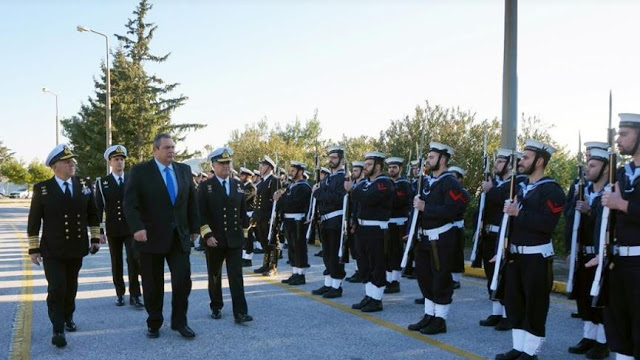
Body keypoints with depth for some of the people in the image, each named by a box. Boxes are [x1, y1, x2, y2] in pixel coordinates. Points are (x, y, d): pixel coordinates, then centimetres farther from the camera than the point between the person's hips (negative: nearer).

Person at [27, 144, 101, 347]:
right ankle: (58, 330, -2)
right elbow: (33, 221, -2)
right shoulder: (42, 188, -5)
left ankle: (68, 317, 35)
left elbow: (92, 214, 10)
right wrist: (34, 248, -4)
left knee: (71, 287, 15)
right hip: (52, 250, -3)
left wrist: (95, 238, 8)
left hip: (76, 248, 3)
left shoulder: (84, 185, 2)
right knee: (56, 289, -8)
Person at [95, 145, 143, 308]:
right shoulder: (102, 182, 2)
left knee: (134, 260, -9)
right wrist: (99, 231, -4)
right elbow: (98, 208, 1)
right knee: (116, 263, 9)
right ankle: (120, 294, 21)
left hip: (131, 228, 0)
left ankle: (134, 295, -2)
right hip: (113, 230, 1)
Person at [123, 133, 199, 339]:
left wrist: (194, 228, 11)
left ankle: (179, 321, 16)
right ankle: (154, 323, 24)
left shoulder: (184, 170, 9)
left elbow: (192, 201, 13)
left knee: (183, 280, -1)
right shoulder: (140, 171, -4)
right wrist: (137, 228, -24)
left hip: (179, 236, 3)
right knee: (153, 284, 7)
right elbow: (130, 203, -12)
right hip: (151, 236, -3)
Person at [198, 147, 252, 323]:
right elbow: (201, 214, -7)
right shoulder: (205, 187, -2)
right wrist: (207, 235, -16)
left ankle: (240, 312, -4)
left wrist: (244, 230, 14)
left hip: (235, 239, 2)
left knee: (236, 276, -4)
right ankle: (216, 307, 27)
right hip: (214, 240, -2)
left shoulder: (239, 185, 9)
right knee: (214, 276, 11)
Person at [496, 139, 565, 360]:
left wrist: (519, 213, -23)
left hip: (537, 256, -8)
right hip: (515, 254, 8)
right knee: (514, 301, 11)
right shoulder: (520, 187, 14)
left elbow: (547, 224, -23)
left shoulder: (552, 190, -11)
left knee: (535, 305, 1)